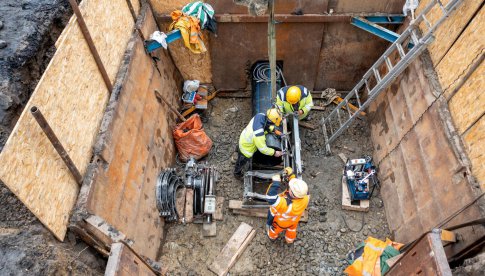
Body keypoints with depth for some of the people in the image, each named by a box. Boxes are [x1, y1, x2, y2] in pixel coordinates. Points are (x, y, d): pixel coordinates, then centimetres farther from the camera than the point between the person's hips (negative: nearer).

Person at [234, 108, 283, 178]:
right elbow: (263, 149, -30)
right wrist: (274, 153, -18)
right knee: (242, 162, 26)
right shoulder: (258, 134, -46)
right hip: (246, 148, -5)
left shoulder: (260, 115, -26)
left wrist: (273, 129, -12)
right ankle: (237, 173, 55)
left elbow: (266, 125, 0)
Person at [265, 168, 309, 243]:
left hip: (280, 221, -4)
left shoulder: (287, 205, -53)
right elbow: (297, 187, -19)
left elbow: (271, 198, -52)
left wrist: (276, 182, -47)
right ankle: (290, 240, 68)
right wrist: (291, 176, -24)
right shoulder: (305, 197, -38)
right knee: (292, 229, 37)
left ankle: (272, 236, 66)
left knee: (274, 229, 33)